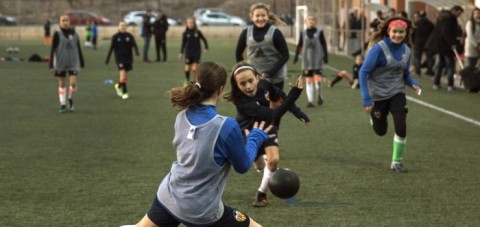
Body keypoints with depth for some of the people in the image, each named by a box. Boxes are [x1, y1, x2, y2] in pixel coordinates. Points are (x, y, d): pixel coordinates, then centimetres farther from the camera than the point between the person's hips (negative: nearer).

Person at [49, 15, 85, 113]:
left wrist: (82, 63, 15)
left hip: (73, 63, 2)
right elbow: (52, 50, -5)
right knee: (62, 84, 4)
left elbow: (78, 49, 12)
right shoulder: (57, 34, -5)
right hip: (60, 63, -1)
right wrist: (51, 65, -10)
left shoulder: (74, 34, 4)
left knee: (73, 82, -12)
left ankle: (70, 99, 14)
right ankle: (63, 104, 13)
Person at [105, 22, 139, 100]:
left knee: (125, 77, 10)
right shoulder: (115, 37, 0)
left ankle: (118, 86, 38)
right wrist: (107, 59, 6)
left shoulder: (129, 36, 2)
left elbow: (134, 45, -7)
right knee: (122, 75, -16)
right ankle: (125, 92, -5)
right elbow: (111, 48, 5)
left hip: (128, 58, 3)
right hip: (119, 58, -3)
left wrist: (136, 52, -28)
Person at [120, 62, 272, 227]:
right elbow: (242, 166, -8)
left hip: (168, 196, 6)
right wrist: (256, 138, 7)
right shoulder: (226, 126, -24)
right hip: (200, 211, -6)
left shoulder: (183, 116, -4)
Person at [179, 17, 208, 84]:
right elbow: (183, 43, 7)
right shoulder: (185, 33, -1)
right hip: (188, 53, 1)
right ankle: (187, 80, 22)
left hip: (196, 52, -1)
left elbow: (204, 39, 8)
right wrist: (181, 52, 5)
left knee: (194, 68, -9)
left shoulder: (198, 32, -3)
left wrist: (206, 48, -1)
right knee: (187, 68, 0)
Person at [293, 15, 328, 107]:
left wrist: (325, 56, -2)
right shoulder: (303, 33, 7)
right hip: (307, 60, 2)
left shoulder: (319, 32, 1)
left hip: (317, 60, -2)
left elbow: (324, 45, 3)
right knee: (308, 80, 2)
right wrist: (296, 56, 5)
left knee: (317, 78, -12)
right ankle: (310, 101, 6)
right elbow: (299, 45, 11)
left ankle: (319, 95, 14)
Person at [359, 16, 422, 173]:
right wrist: (366, 99, -25)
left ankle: (397, 161, 6)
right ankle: (373, 113, 46)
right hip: (378, 95, -3)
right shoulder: (379, 48, -20)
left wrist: (413, 84, -12)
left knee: (401, 127, -13)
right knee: (380, 131, 10)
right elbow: (364, 72, -20)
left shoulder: (406, 51, -2)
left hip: (397, 94, 3)